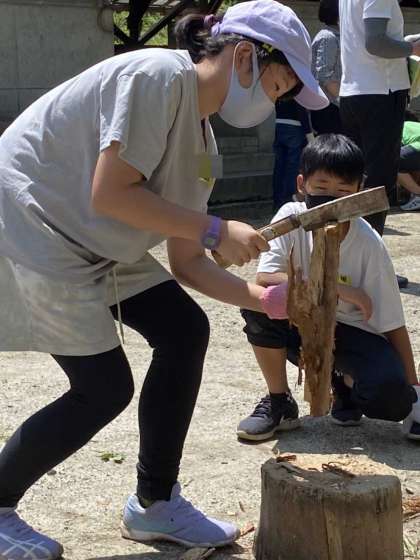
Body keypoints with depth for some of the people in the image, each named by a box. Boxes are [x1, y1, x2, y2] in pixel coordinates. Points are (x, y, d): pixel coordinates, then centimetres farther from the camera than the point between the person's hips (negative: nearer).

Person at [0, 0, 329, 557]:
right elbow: (109, 194, -26)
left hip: (92, 244, 9)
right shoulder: (161, 74, -19)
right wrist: (215, 229, -21)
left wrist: (264, 299, -5)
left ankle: (154, 505, 15)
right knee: (105, 389, -8)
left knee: (185, 331, 3)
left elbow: (187, 263, 8)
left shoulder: (200, 139, 8)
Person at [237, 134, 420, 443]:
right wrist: (337, 288, -28)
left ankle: (345, 383, 9)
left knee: (391, 393, -30)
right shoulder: (292, 217, -16)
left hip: (352, 335, -1)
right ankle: (279, 402, -8)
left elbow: (393, 324, -13)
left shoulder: (369, 244, -19)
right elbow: (265, 278, -28)